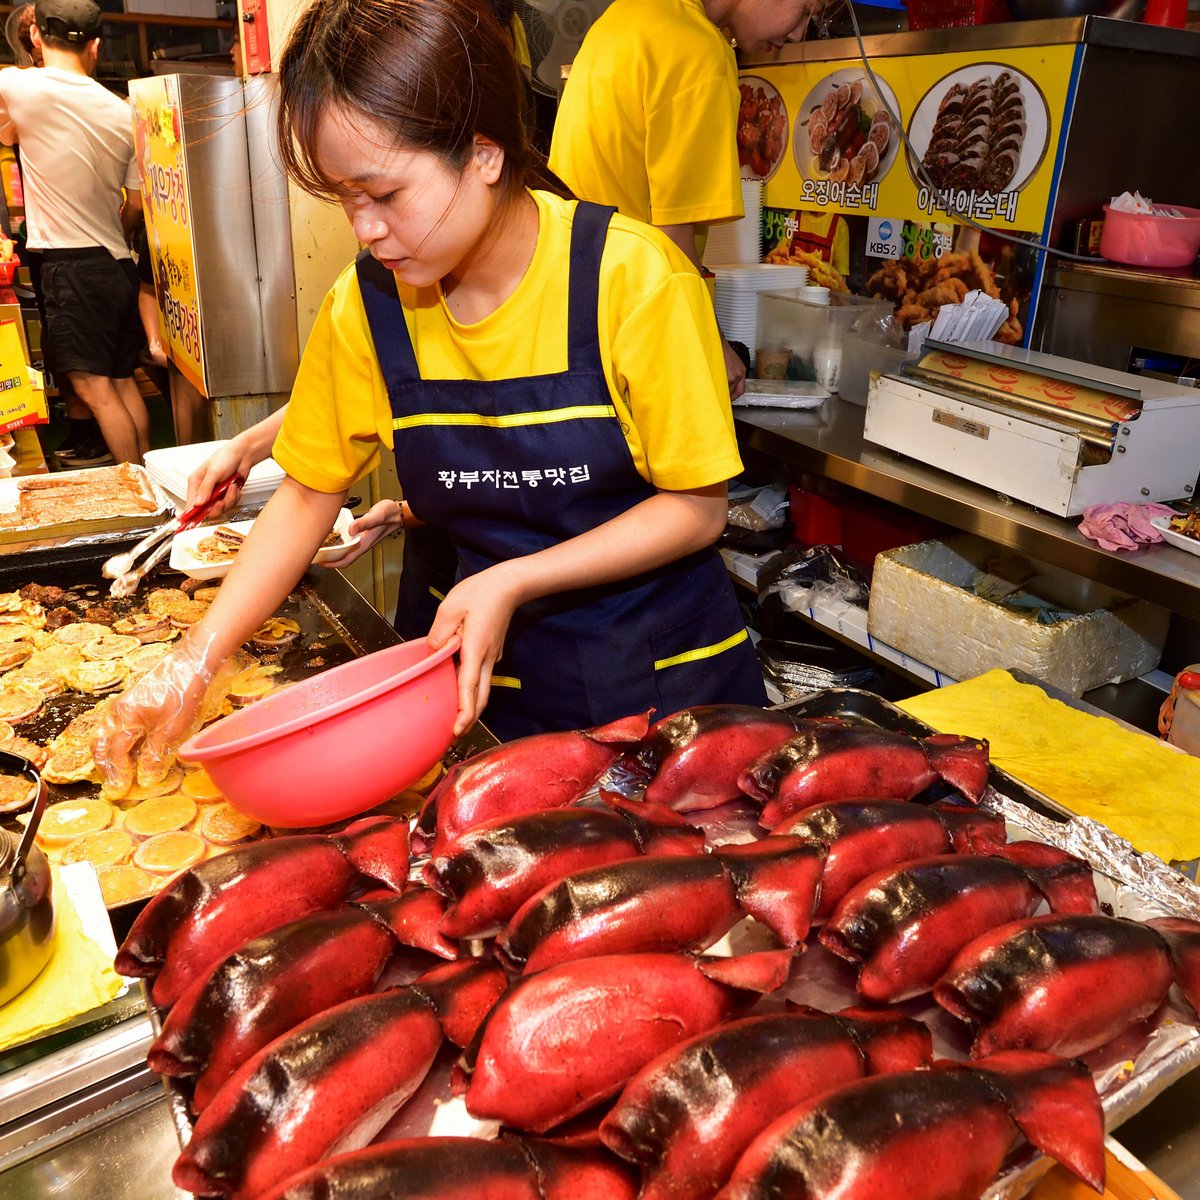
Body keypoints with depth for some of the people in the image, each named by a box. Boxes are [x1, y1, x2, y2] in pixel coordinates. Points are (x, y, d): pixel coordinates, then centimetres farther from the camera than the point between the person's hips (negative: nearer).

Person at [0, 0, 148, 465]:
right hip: (119, 264, 6)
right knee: (123, 381, 13)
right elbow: (137, 205, 12)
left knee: (93, 387, -6)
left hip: (69, 264, -6)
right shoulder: (124, 113, 7)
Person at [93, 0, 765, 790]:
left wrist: (514, 582, -25)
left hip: (665, 670, -2)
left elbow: (697, 507, -15)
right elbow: (308, 495, 1)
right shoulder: (367, 307, -9)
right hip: (500, 681, 3)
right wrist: (191, 667, -7)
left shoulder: (633, 277, -19)